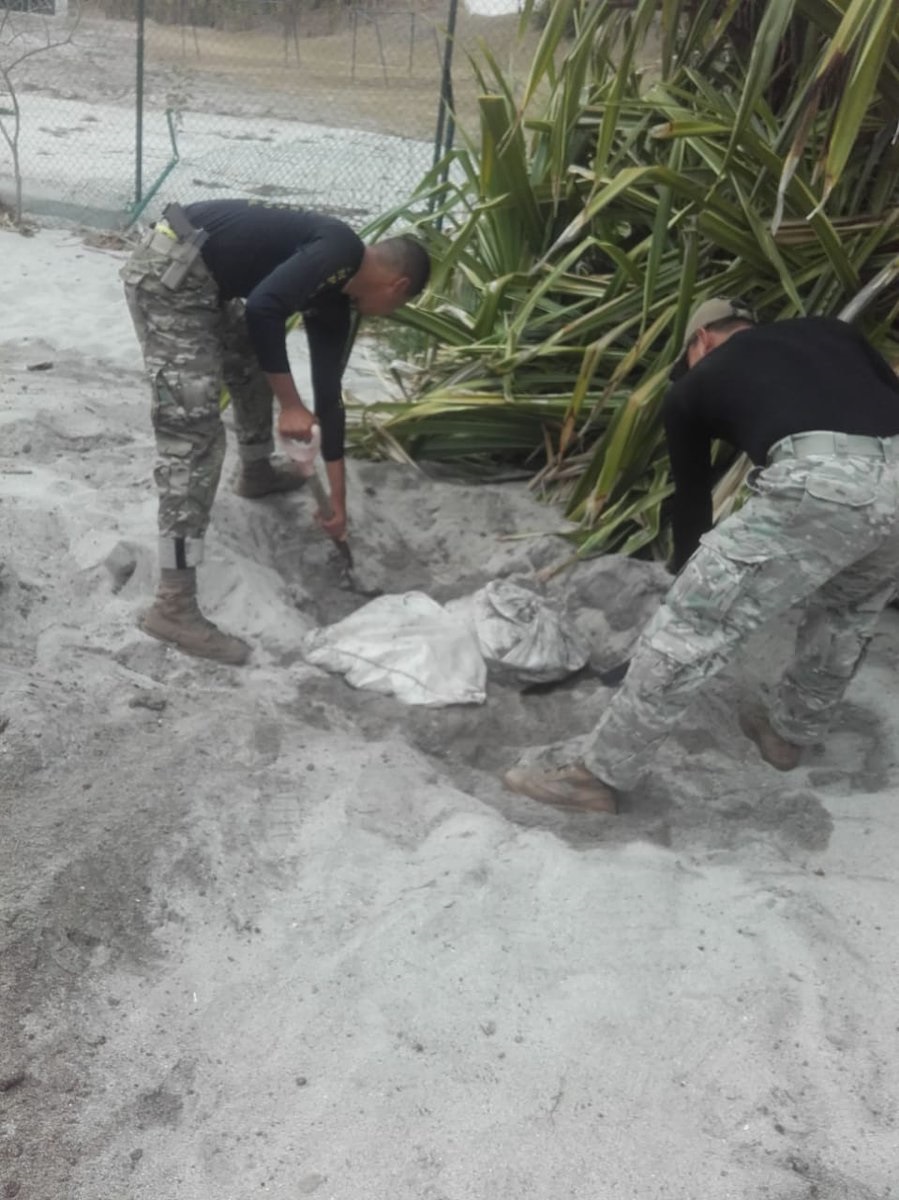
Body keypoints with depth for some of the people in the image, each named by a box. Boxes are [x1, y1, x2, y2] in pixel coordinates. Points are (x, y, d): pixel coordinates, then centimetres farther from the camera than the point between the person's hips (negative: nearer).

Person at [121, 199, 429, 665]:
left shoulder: (334, 297, 17)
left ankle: (257, 473, 57)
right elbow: (263, 307, -22)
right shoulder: (342, 248, -9)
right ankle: (174, 606, -10)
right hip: (169, 269, -10)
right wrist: (291, 405, -13)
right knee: (195, 433, -13)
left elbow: (328, 393, 22)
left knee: (254, 363, 30)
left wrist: (338, 500, 26)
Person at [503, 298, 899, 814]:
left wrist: (689, 572, 47)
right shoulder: (830, 330, 33)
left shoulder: (694, 383, 25)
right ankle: (789, 735, 49)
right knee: (847, 615, 32)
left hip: (819, 482, -5)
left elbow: (692, 492, 32)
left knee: (691, 625, 5)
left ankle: (602, 775, 14)